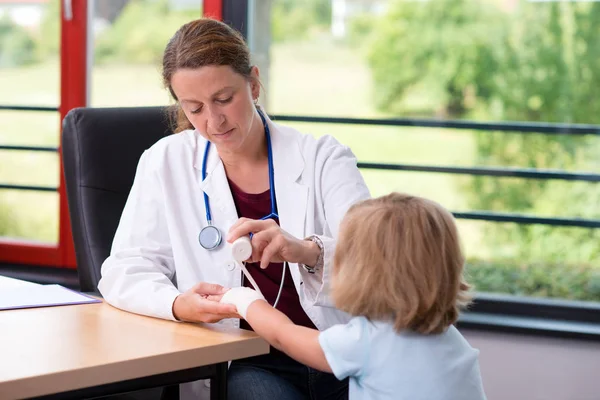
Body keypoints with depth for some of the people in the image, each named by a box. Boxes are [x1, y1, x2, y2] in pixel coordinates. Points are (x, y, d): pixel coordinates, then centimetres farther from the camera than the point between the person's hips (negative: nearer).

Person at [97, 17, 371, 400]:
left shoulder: (323, 158, 4)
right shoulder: (167, 163, 6)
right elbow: (124, 272, 2)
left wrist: (308, 252, -29)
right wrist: (178, 305, -20)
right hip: (243, 364, -1)